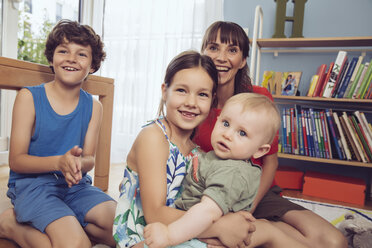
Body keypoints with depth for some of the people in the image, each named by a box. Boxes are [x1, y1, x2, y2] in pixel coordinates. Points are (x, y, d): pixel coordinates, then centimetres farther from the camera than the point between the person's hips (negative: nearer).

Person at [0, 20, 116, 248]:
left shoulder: (93, 107, 4)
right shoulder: (29, 97, -4)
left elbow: (90, 159, 3)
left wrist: (78, 163, -22)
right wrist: (59, 162, -25)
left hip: (74, 185, 5)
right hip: (32, 183, -4)